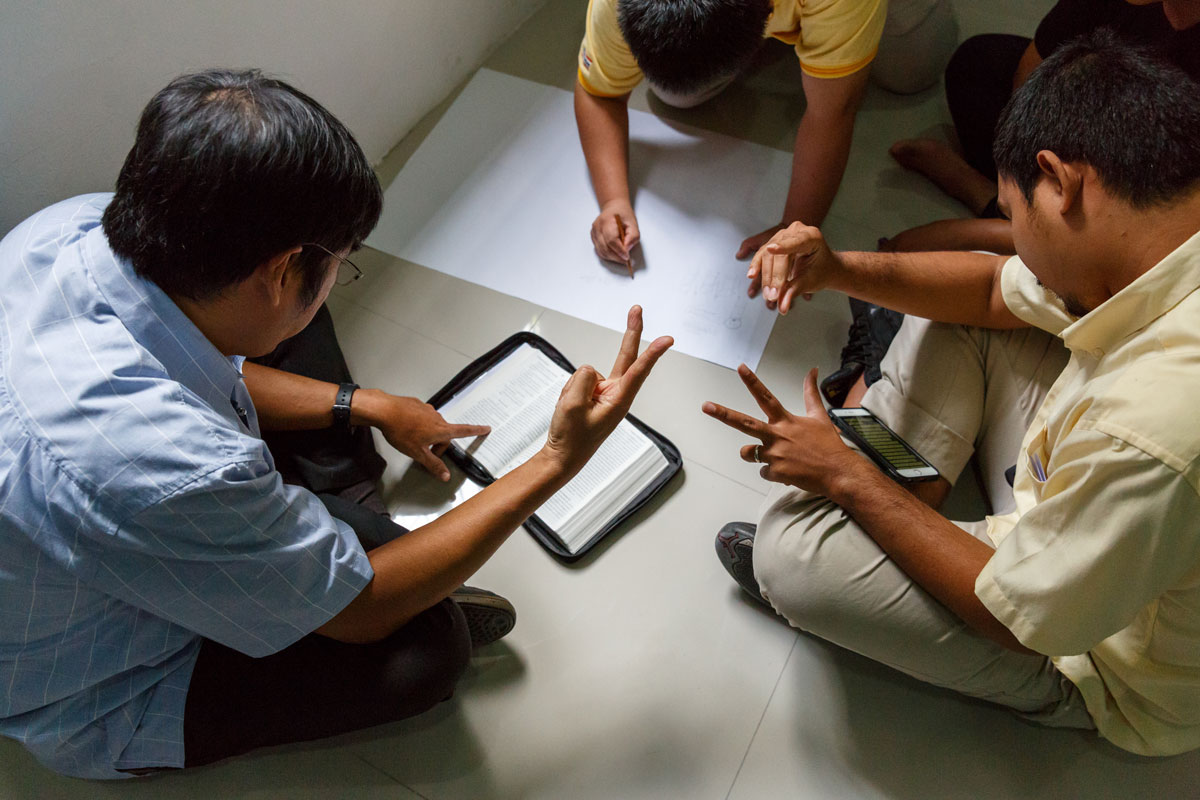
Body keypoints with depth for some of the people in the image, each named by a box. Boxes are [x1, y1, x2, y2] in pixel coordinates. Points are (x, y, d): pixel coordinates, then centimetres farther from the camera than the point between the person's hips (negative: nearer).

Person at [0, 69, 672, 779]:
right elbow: (361, 610, -25)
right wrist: (560, 460, -26)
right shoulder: (170, 460, -45)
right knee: (429, 646, -16)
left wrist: (367, 406, 7)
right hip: (97, 709, -7)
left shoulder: (79, 224, -21)